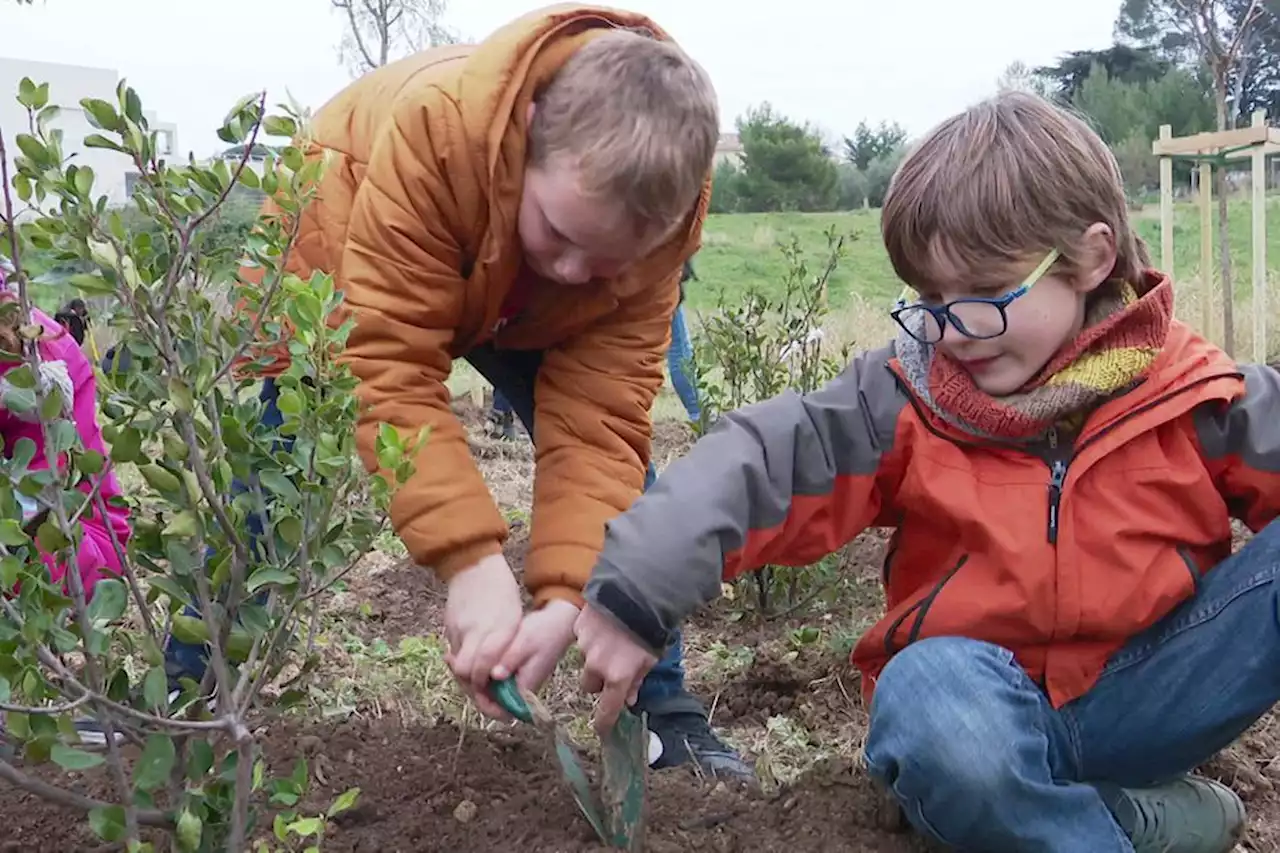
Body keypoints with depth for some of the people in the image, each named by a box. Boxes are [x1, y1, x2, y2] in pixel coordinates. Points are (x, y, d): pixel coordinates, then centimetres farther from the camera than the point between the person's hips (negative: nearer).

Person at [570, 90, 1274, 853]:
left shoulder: (1191, 395, -6)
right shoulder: (905, 403, -8)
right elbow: (758, 461, -18)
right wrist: (636, 597, -32)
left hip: (1145, 699, 2)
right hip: (986, 706, -1)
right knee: (929, 694, -38)